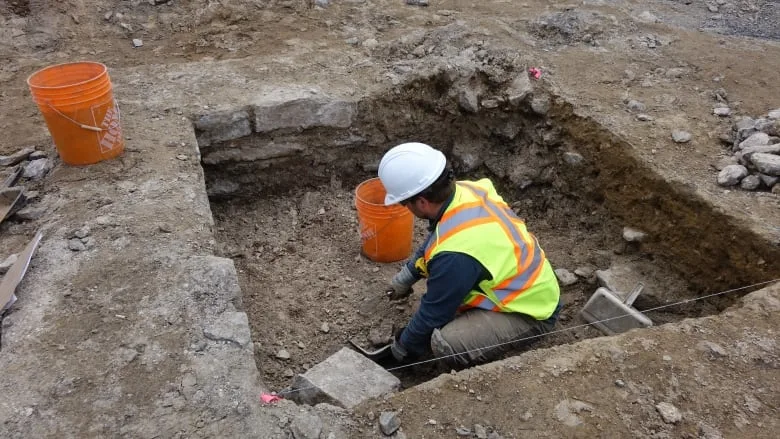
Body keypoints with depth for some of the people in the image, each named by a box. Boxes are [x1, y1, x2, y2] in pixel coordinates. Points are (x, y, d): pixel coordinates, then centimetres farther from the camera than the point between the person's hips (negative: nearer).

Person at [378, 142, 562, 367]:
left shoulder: (455, 254, -35)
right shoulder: (467, 190, -11)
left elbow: (433, 313, -19)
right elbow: (434, 242, 11)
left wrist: (404, 346, 0)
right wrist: (406, 275, 18)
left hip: (530, 313, -9)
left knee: (444, 343, -28)